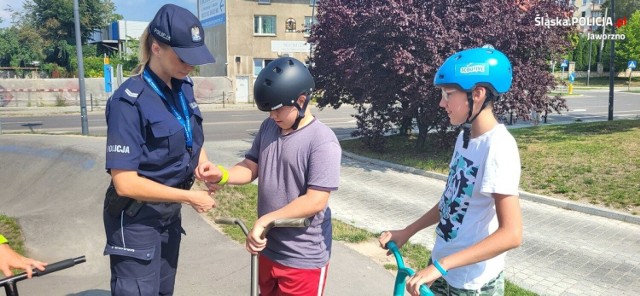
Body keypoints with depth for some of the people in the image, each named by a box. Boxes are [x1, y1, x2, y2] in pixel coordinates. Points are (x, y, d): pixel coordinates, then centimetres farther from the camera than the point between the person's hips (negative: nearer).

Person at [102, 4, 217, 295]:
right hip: (136, 219, -7)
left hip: (169, 213, 7)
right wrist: (190, 197, -19)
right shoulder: (130, 101, -23)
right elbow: (125, 183, -25)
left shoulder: (184, 87, -2)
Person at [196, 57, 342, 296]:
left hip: (303, 258, -7)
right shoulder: (268, 127, 1)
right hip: (269, 248, 7)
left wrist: (265, 220, -25)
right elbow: (251, 166, 5)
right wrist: (221, 175, -15)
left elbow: (316, 201, -25)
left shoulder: (322, 141, -22)